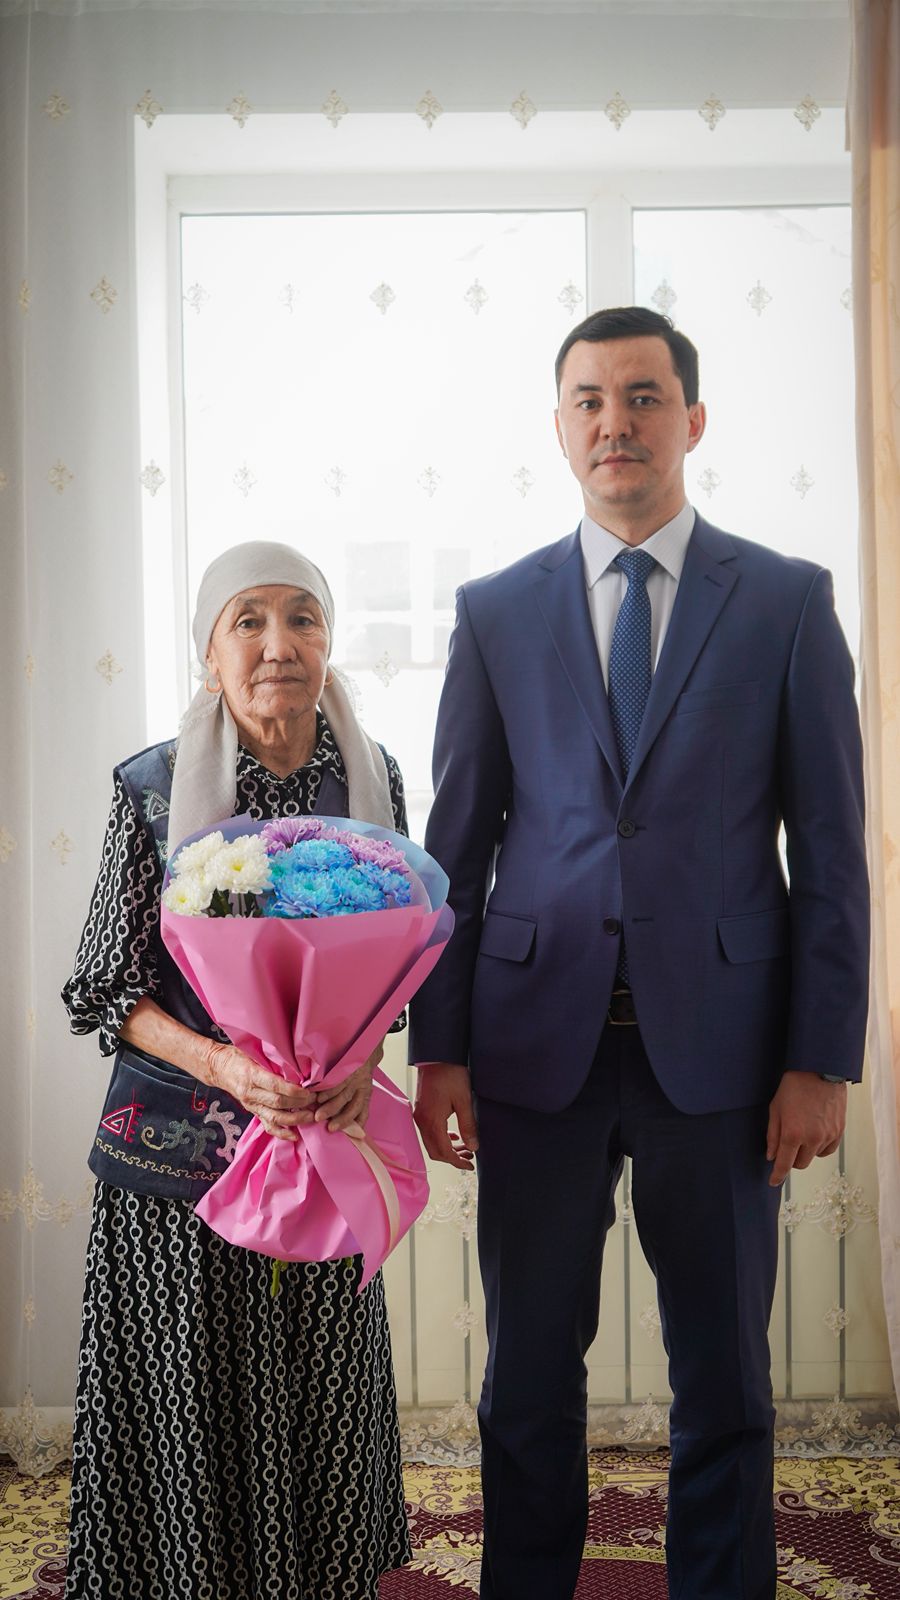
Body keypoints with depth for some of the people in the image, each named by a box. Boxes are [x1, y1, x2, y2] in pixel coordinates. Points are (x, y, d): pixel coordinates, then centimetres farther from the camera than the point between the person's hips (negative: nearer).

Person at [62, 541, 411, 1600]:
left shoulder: (371, 777, 1)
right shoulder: (152, 787, -7)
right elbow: (108, 986, -4)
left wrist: (361, 1054, -11)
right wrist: (222, 1064, -20)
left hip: (326, 1136, 2)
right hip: (179, 1140, -2)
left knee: (319, 1395, 11)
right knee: (188, 1400, 6)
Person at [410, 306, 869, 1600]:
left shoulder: (788, 602, 2)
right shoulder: (496, 612, 5)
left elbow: (830, 847, 0)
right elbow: (457, 848, 5)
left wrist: (823, 1059, -5)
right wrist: (438, 1049, 0)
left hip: (717, 1044, -1)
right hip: (538, 1042, 1)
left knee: (724, 1376, 13)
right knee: (530, 1373, 13)